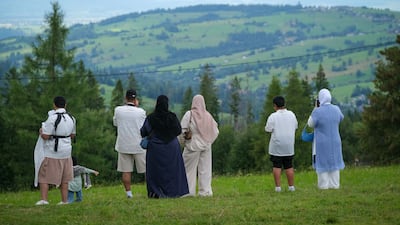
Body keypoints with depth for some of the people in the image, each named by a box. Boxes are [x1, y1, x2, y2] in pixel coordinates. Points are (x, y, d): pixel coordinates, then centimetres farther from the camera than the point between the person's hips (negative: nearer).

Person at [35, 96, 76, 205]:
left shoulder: (52, 118, -18)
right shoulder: (71, 118, 3)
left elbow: (45, 136, -19)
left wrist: (41, 132, 1)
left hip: (52, 152, -6)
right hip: (66, 151, 6)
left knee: (44, 176, 4)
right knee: (64, 178, 14)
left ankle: (44, 199, -6)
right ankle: (64, 200, 15)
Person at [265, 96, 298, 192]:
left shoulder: (273, 116, -12)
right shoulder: (291, 114, 1)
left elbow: (268, 129, -8)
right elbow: (295, 127, 13)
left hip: (276, 146, -3)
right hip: (289, 146, 3)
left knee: (277, 166, 2)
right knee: (289, 166, 9)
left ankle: (278, 187, -1)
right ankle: (291, 186, 8)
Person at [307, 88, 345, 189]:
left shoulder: (317, 112, -20)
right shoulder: (336, 109, -6)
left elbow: (311, 124, -5)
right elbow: (341, 118, 16)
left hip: (322, 143, -4)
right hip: (334, 142, 4)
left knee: (322, 162, 6)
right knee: (333, 161, 13)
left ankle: (323, 185, 6)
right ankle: (335, 184, 13)